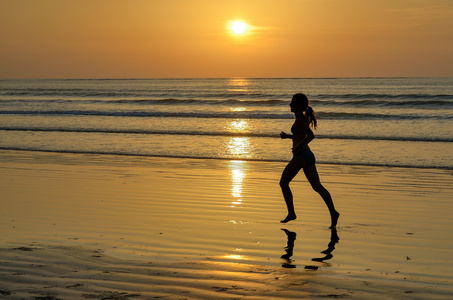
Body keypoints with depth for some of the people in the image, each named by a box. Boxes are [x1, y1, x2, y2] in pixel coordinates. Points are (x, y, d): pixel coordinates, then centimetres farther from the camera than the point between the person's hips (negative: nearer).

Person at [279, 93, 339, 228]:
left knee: (283, 182, 6)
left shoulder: (299, 120, -11)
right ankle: (333, 212, -10)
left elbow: (311, 135, -24)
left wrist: (298, 146, -19)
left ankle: (291, 213, 7)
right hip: (309, 156, 9)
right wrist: (288, 136, 25)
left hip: (301, 156, -9)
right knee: (317, 186, 3)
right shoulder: (304, 118, 18)